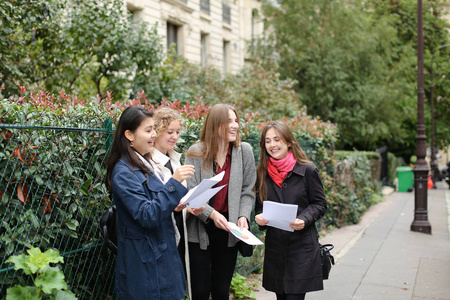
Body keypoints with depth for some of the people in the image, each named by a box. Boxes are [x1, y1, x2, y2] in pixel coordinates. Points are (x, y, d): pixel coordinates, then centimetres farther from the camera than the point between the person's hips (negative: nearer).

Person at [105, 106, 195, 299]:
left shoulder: (146, 164, 10)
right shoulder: (124, 173, -19)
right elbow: (147, 216, -25)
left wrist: (179, 205, 2)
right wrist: (174, 183, -29)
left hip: (162, 253, 9)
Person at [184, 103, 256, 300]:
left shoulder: (244, 151, 0)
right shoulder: (196, 153, -6)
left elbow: (247, 192, 4)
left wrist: (243, 216, -12)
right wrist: (211, 214, -24)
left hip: (228, 230, 2)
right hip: (200, 229, -2)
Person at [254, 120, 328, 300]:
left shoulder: (307, 170, -5)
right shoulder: (263, 173, 7)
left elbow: (319, 204, -1)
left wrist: (304, 220, -18)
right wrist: (259, 217, -6)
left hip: (302, 246, -4)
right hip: (274, 247, 4)